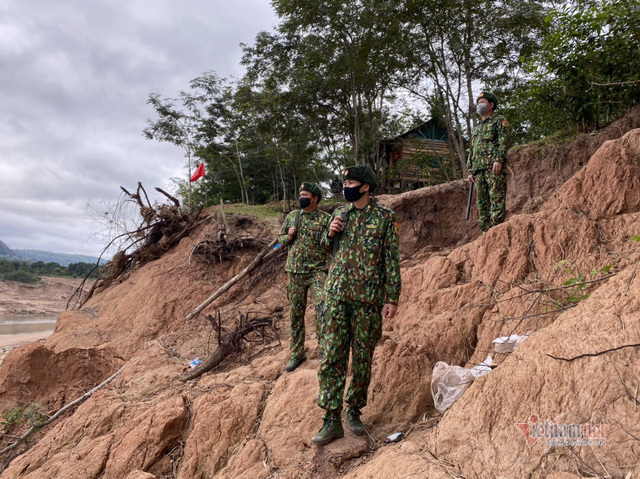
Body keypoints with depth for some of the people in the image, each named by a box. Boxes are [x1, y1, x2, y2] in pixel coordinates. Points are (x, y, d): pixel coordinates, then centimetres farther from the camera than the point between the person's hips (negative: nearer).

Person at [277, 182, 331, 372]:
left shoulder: (325, 218, -1)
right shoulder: (292, 216, 11)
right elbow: (281, 239, 19)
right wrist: (288, 237, -3)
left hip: (318, 271, -4)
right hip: (295, 271, 4)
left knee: (322, 308, -17)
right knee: (296, 313, 9)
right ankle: (296, 354, 22)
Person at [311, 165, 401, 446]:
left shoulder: (384, 217, -2)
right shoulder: (339, 214, 11)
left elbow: (392, 260, -3)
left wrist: (392, 299, -8)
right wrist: (330, 233, -1)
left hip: (368, 299, -3)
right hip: (336, 295, 3)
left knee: (362, 359, 8)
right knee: (332, 357, 0)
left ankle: (354, 411, 27)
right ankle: (331, 420, 9)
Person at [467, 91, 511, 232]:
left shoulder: (500, 120, 8)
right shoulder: (476, 128, 29)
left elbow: (504, 141, -6)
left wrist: (498, 159, -19)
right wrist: (470, 170, 17)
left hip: (494, 167, -7)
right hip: (478, 169, 7)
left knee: (496, 198, -12)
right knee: (482, 201, 4)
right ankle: (485, 229, 6)